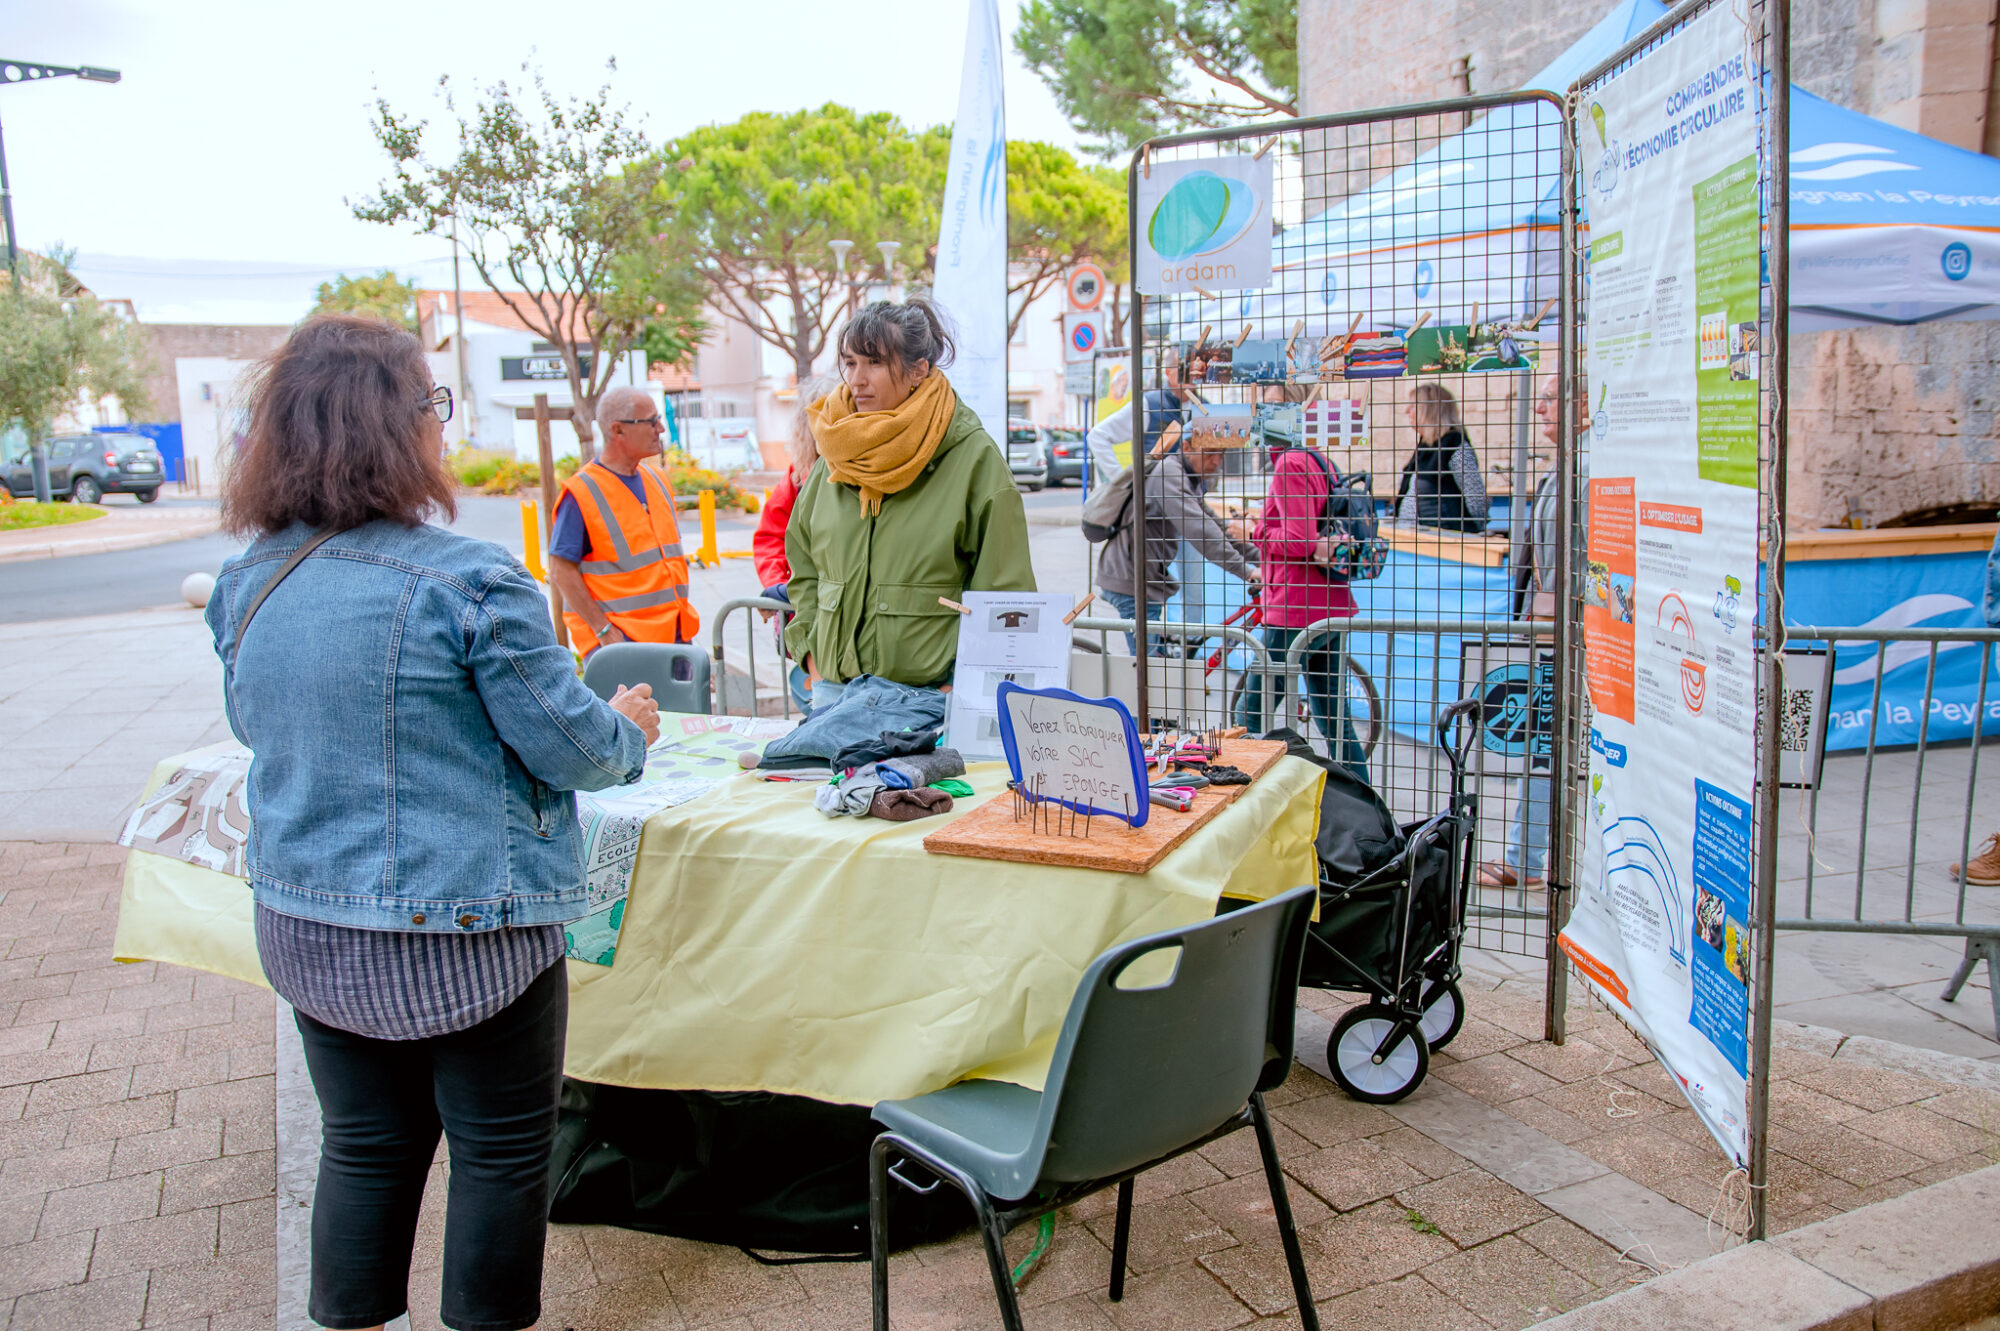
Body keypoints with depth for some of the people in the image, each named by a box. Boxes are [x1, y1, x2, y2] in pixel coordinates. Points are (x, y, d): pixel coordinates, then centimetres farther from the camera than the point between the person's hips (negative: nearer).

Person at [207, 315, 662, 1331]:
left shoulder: (247, 583, 1)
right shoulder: (468, 581, -21)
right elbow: (565, 744, -14)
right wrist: (629, 731, 6)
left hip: (304, 928, 7)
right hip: (459, 933, -6)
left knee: (364, 1144, 22)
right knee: (501, 1152, 13)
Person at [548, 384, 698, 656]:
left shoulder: (658, 482, 14)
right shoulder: (581, 492, -10)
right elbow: (561, 571, -12)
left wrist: (682, 618, 12)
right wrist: (604, 631, -16)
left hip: (673, 634, 7)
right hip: (618, 642, -7)